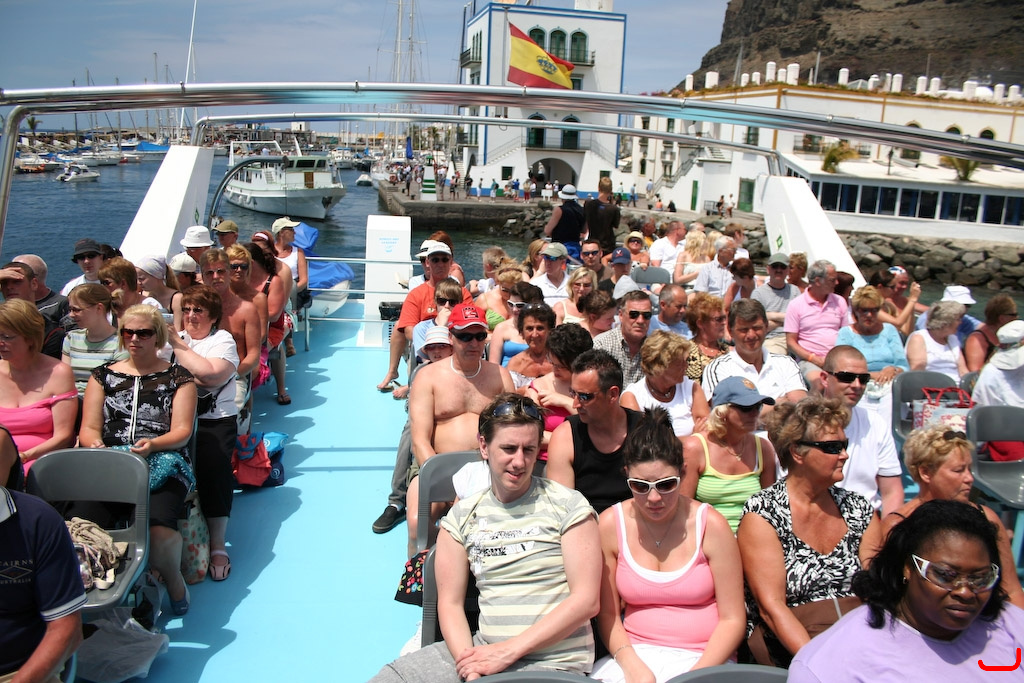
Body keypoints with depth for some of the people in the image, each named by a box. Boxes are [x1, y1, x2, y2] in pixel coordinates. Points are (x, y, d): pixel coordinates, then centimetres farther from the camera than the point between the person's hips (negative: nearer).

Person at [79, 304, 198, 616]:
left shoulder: (177, 377, 15)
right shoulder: (104, 375, 23)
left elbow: (182, 431, 5)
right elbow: (89, 428, 16)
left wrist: (152, 444, -16)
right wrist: (95, 445, -9)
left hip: (161, 464, -2)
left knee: (158, 529, -32)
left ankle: (173, 579, 1)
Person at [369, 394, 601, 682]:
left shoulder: (567, 505, -4)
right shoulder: (461, 517, 7)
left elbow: (586, 600, -8)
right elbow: (450, 603, 6)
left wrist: (509, 651, -12)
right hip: (482, 650, 4)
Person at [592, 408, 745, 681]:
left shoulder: (709, 525, -4)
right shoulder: (610, 525, -1)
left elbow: (732, 619, -1)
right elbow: (607, 613, 2)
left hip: (704, 659, -1)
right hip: (635, 655, 1)